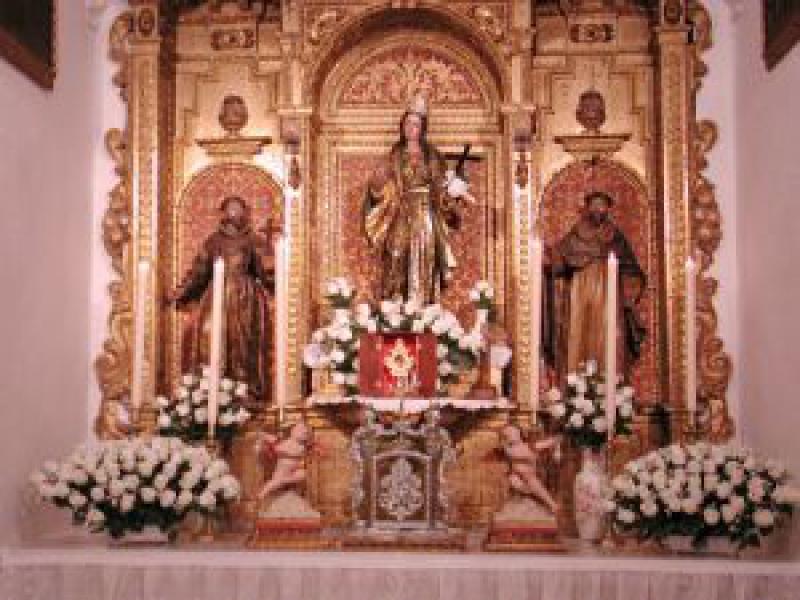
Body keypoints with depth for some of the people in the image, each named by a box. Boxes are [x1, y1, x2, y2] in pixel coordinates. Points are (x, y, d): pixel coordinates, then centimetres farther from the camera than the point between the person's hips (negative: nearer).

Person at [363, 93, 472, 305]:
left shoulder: (433, 156, 9)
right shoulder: (394, 157, 7)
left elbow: (442, 188, 9)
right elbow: (379, 188, 4)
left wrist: (454, 190, -10)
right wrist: (379, 179, -17)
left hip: (426, 220, 1)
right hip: (402, 221, 0)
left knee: (424, 269, -3)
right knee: (399, 269, -6)